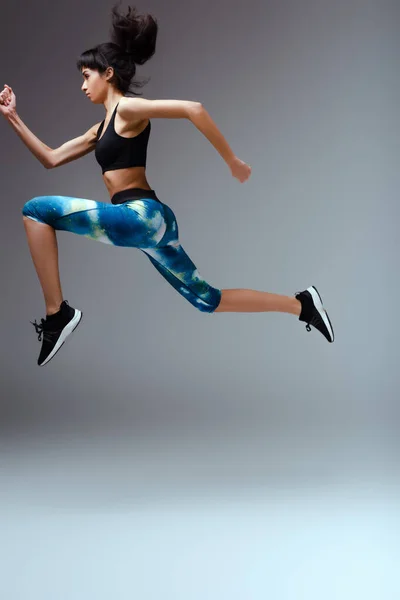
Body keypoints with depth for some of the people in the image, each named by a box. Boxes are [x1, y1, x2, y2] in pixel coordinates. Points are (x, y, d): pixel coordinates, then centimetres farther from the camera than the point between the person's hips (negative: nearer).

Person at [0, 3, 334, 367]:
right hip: (147, 222, 10)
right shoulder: (103, 129, 23)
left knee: (36, 210, -11)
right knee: (207, 299, 14)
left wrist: (233, 162, -15)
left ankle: (57, 314, -13)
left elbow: (193, 109, -16)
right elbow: (51, 159, 26)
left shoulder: (128, 108, -4)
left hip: (142, 215, -10)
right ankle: (301, 305, 18)